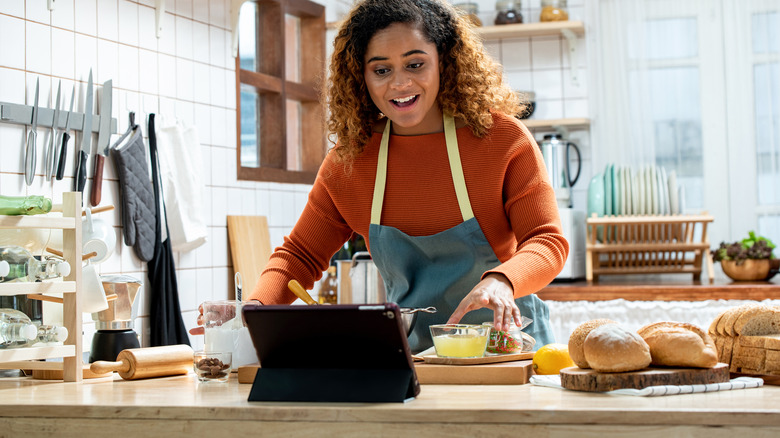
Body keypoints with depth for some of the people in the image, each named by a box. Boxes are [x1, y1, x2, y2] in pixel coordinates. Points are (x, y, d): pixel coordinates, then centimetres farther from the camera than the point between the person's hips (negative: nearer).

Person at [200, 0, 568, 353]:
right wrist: (255, 309, -10)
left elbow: (547, 242, -8)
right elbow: (300, 254, 11)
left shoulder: (503, 137, -6)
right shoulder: (349, 160, 2)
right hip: (414, 356, 2)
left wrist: (500, 281, -30)